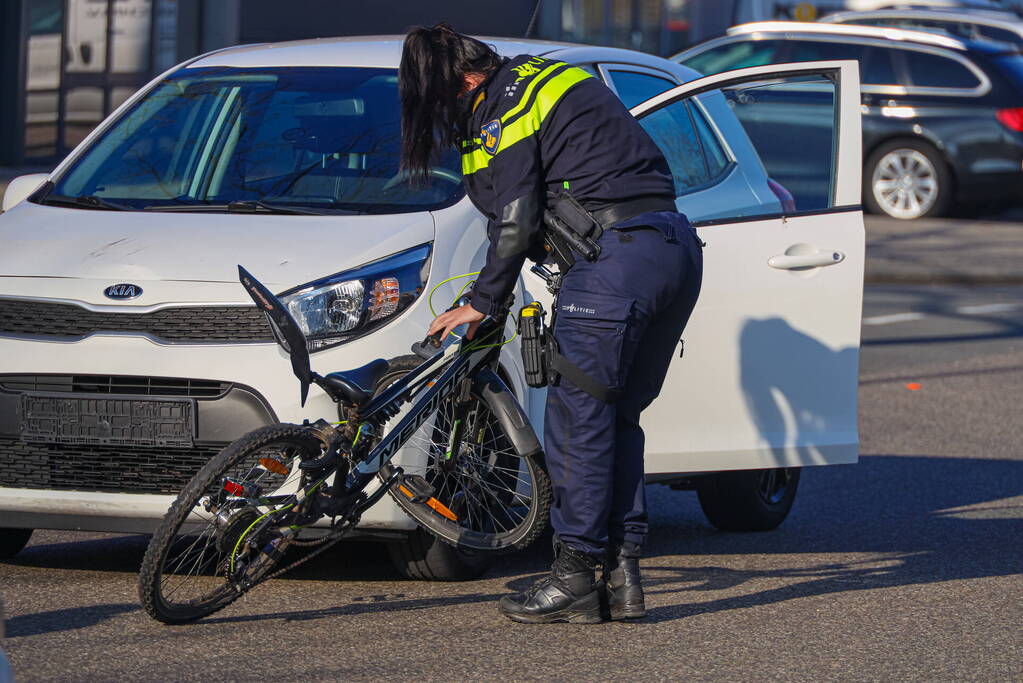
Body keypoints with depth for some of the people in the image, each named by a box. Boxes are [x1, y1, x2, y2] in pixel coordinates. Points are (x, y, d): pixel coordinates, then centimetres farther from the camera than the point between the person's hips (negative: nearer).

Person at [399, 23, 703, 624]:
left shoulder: (503, 111, -5)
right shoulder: (544, 79, 22)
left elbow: (516, 225, -8)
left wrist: (482, 303, 3)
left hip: (619, 254, -9)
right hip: (678, 247, 9)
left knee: (577, 416, -2)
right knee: (618, 417, 14)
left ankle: (576, 577, 0)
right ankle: (623, 576, 12)